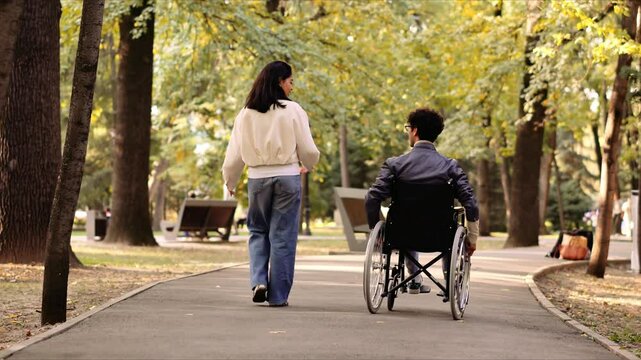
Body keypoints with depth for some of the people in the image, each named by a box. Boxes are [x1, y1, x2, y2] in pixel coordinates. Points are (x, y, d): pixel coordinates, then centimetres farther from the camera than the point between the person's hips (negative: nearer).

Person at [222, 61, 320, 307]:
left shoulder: (246, 114, 3)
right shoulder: (293, 110, -6)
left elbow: (234, 154, 6)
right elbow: (308, 150, -2)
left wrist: (230, 182, 22)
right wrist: (309, 165, 21)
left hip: (257, 178, 2)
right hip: (287, 176, -2)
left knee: (258, 231, 18)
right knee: (283, 236, 4)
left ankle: (259, 280, 0)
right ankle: (278, 295, 8)